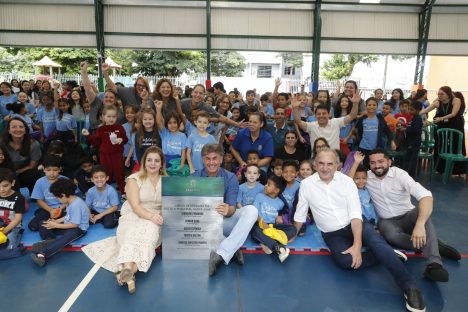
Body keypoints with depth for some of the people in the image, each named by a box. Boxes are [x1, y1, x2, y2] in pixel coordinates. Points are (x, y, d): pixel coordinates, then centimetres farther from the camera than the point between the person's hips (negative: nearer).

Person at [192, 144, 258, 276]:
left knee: (251, 210, -25)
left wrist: (227, 210, -38)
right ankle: (232, 250, -22)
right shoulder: (195, 178, -2)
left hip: (224, 220, 0)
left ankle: (220, 255, -36)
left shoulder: (230, 178, -4)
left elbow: (232, 208, -13)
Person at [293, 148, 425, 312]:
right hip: (333, 235, 0)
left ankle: (409, 287, -27)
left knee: (375, 241, -32)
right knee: (345, 260, -31)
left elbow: (355, 214, -14)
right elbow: (300, 214, 7)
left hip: (354, 225, 0)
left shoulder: (347, 181, -8)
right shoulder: (306, 184, -5)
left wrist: (357, 245, -26)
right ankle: (386, 255, -10)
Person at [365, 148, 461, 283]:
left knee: (422, 211, -38)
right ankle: (436, 246, -19)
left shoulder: (399, 174, -18)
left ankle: (434, 264, -47)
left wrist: (420, 224, -46)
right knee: (392, 236, -37)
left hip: (408, 217, -1)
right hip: (387, 221, 1)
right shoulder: (367, 177, -3)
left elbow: (425, 195, -32)